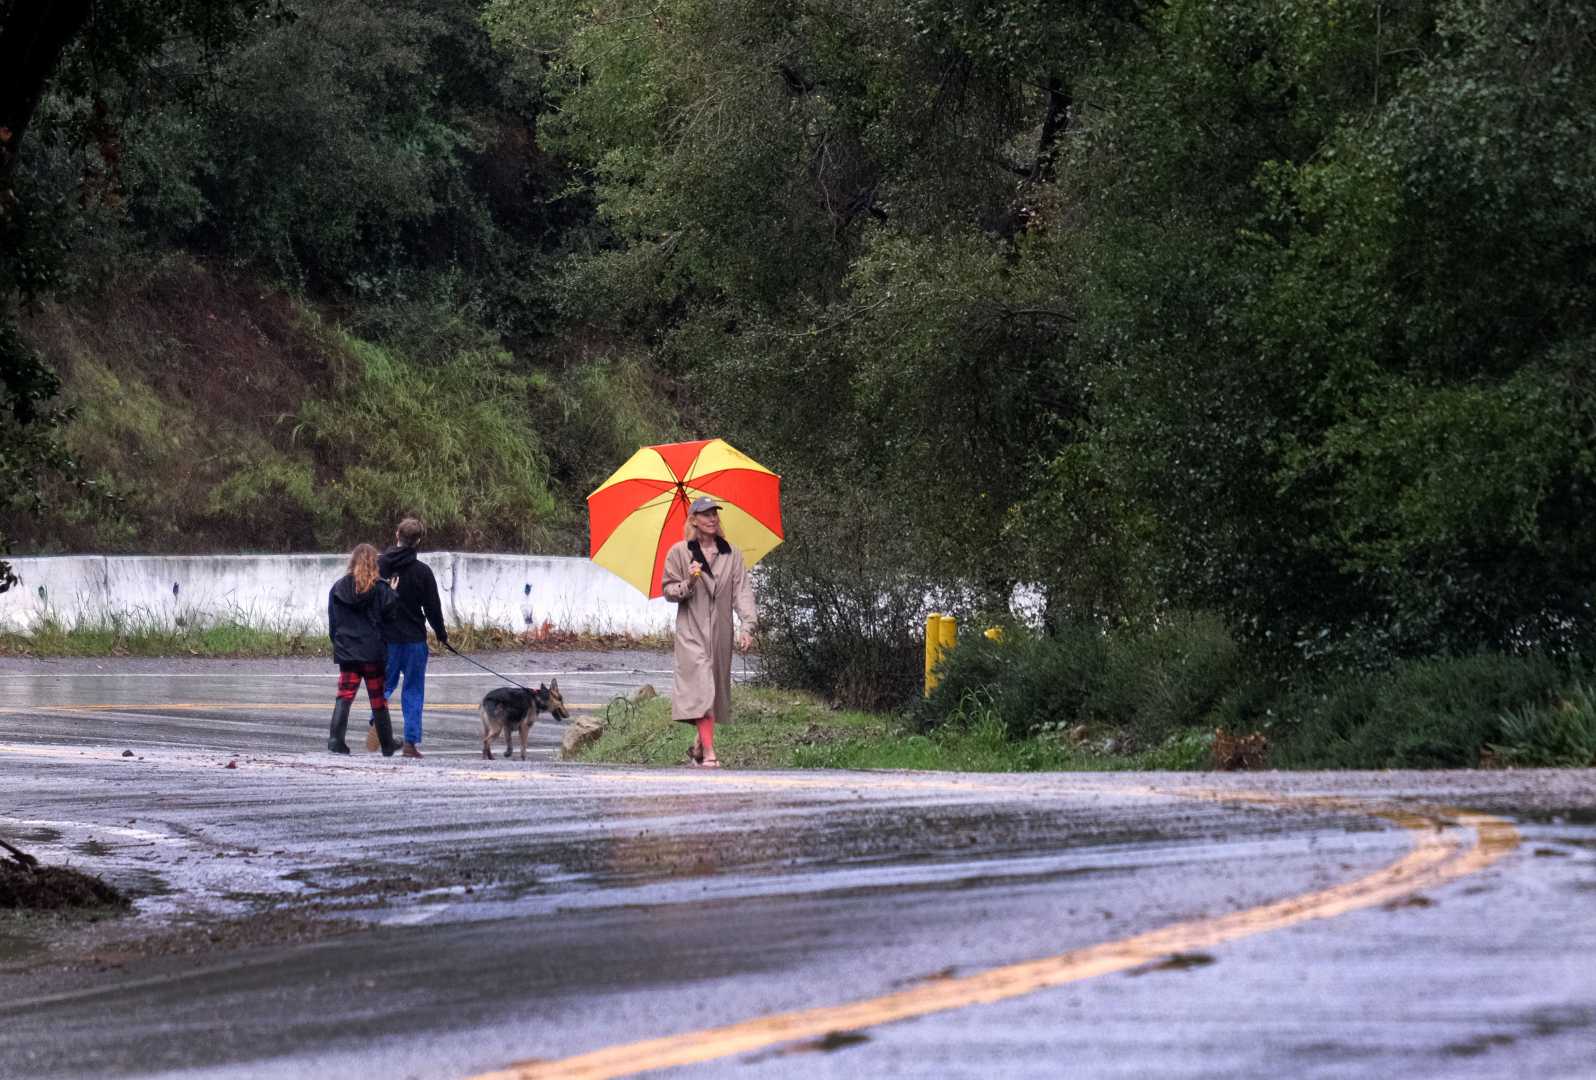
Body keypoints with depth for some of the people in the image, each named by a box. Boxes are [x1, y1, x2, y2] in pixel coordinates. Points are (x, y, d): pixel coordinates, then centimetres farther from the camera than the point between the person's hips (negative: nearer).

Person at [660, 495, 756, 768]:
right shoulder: (679, 552, 2)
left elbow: (742, 591, 2)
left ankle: (699, 745, 26)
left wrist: (747, 625, -11)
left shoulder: (731, 554, 7)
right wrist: (688, 584, -18)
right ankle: (709, 753, -21)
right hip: (692, 631, -3)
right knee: (701, 685, -15)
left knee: (717, 686, 8)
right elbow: (668, 590, 3)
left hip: (721, 630, 3)